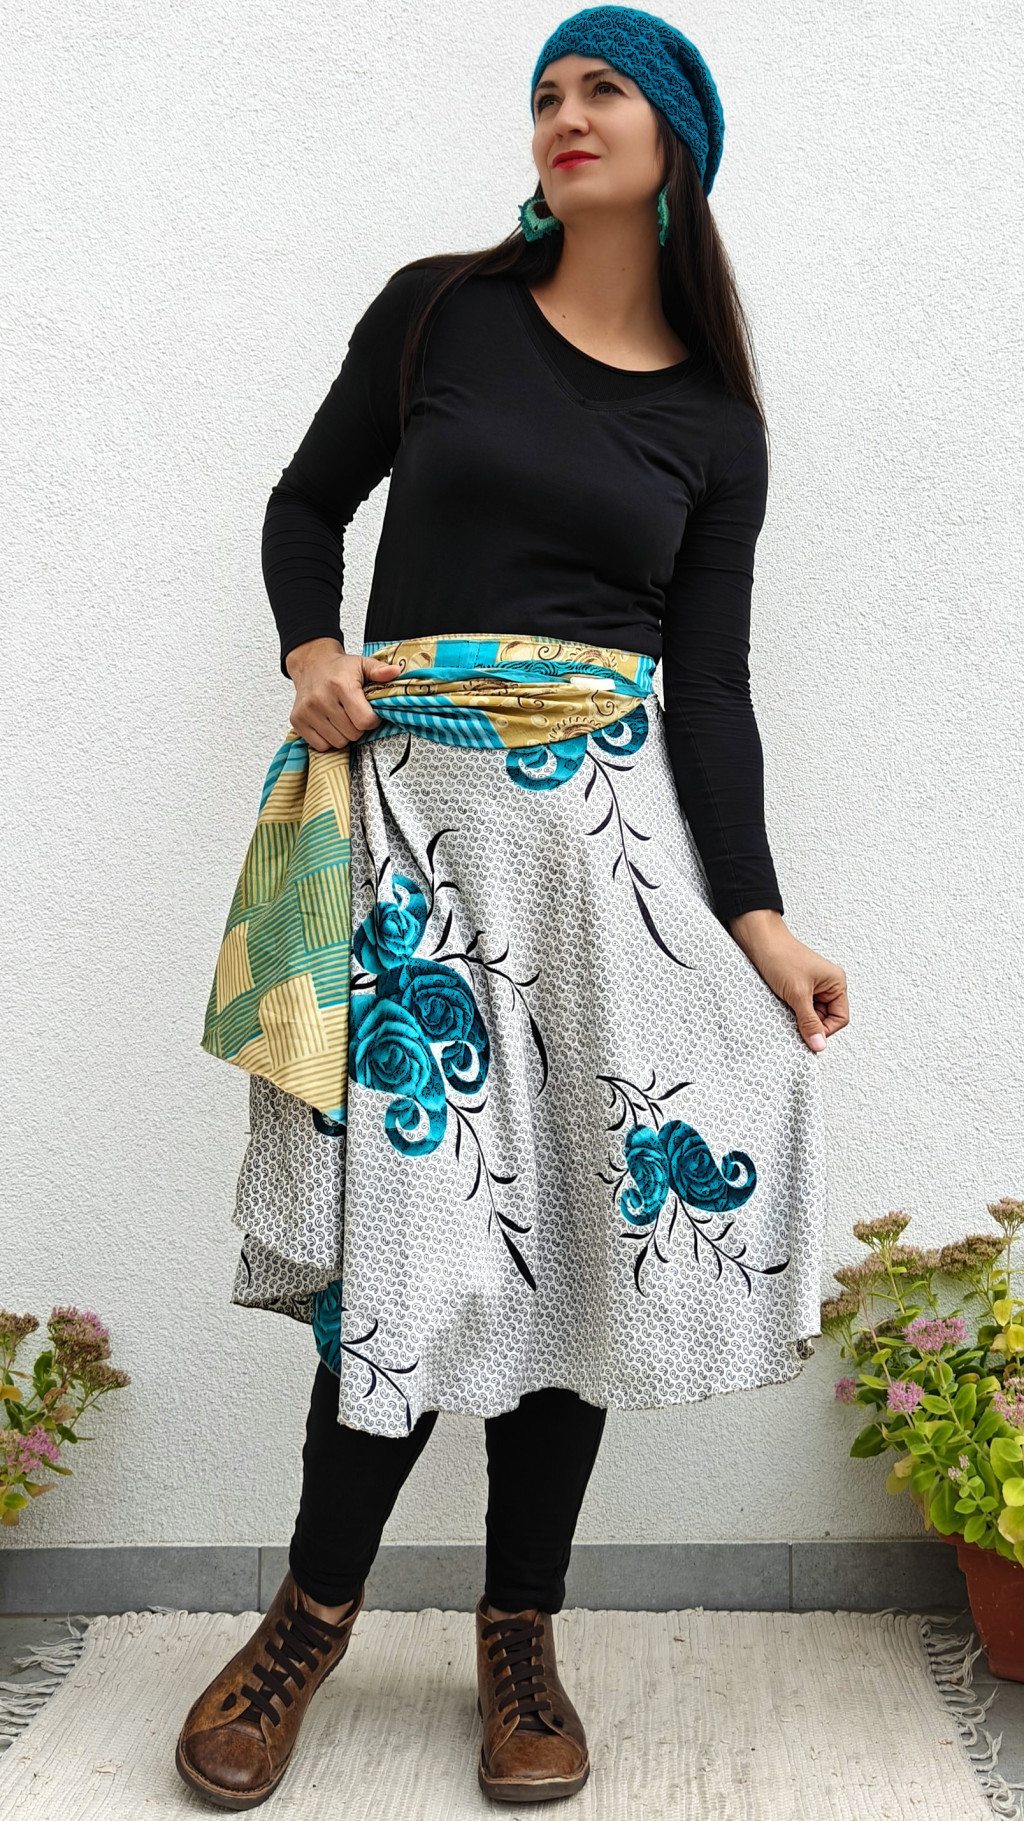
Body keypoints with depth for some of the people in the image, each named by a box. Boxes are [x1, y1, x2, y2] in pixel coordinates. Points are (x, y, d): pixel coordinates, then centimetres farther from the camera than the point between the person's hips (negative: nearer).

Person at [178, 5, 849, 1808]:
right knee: (423, 1203, -6)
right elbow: (307, 503, 15)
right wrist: (311, 646, -6)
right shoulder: (439, 309, 8)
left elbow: (711, 683, 6)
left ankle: (521, 1630, 18)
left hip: (611, 811, 2)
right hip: (412, 796, -1)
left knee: (585, 1202, 1)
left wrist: (757, 914, -4)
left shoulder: (714, 423, 10)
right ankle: (315, 1609, 16)